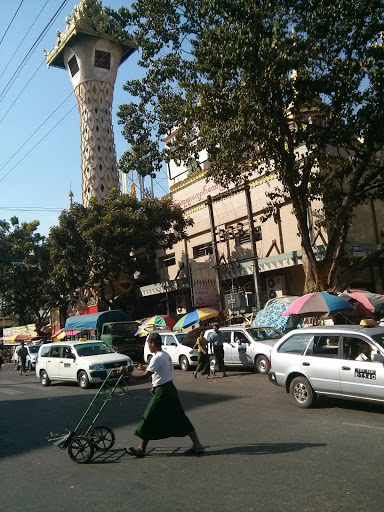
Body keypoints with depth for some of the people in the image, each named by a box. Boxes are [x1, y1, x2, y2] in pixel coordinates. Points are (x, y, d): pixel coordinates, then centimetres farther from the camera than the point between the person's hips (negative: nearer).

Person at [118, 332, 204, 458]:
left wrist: (127, 373, -19)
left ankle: (141, 449, 16)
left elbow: (145, 376, -22)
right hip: (170, 389, 9)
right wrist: (144, 367, 20)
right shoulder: (166, 355, 9)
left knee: (149, 419, 4)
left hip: (162, 392, -9)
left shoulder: (157, 358, -18)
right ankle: (197, 445, 14)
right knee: (180, 418, 12)